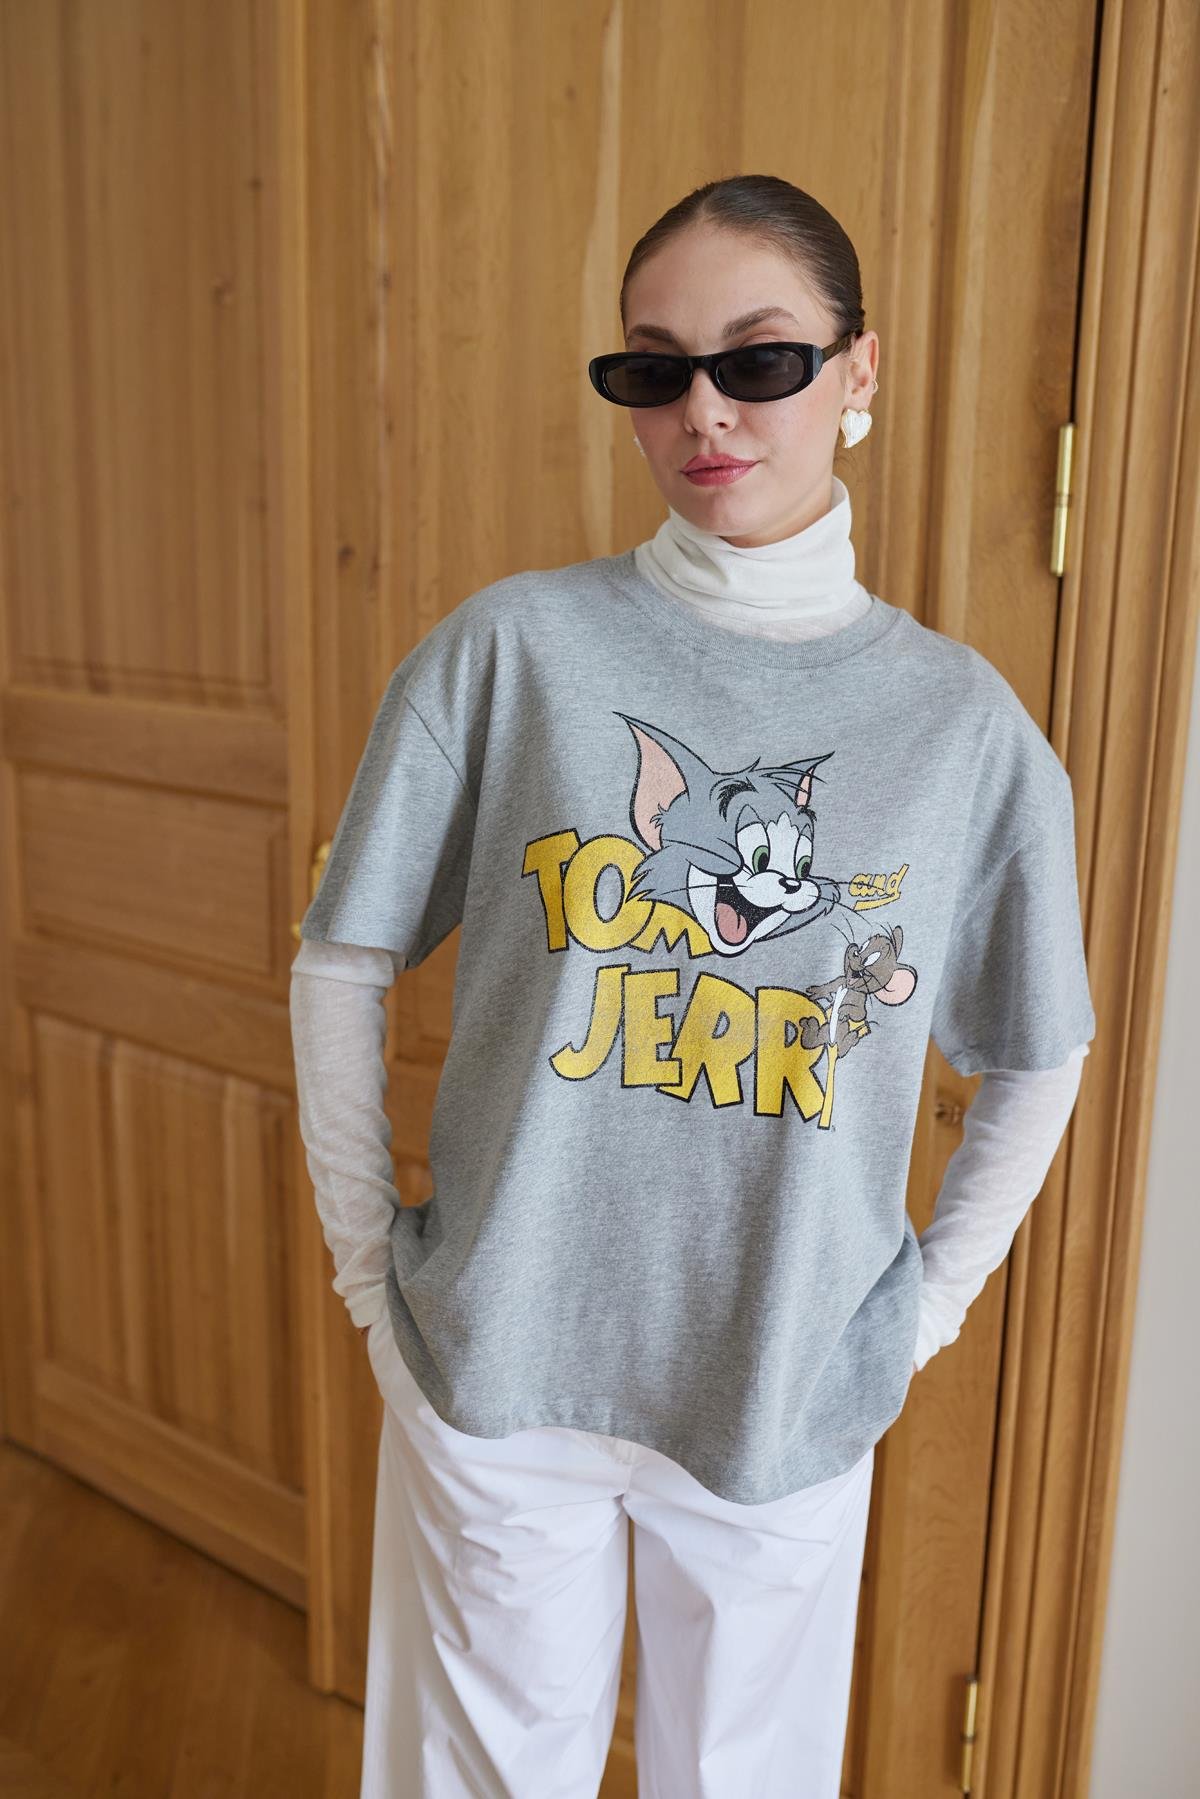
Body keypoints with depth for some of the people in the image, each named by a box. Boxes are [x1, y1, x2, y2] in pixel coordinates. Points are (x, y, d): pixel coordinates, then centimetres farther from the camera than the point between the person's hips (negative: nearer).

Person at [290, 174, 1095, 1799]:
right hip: (498, 1362, 0)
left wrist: (932, 1300, 4)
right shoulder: (510, 648, -9)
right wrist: (369, 1260, -1)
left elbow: (1039, 1055, 8)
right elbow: (340, 964, -1)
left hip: (792, 1390, 1)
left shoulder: (963, 721, -5)